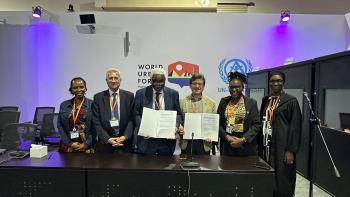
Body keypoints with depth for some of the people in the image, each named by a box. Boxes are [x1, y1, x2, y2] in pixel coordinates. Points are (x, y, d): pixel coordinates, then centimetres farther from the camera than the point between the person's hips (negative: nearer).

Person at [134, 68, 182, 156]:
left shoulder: (173, 94, 4)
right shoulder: (141, 93, 2)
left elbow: (178, 114, 7)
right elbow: (137, 114, 2)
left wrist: (175, 127, -11)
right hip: (146, 138, 0)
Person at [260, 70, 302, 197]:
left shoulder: (291, 101, -5)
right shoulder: (266, 100, 10)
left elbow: (295, 127, -9)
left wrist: (291, 150, -13)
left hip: (282, 147, -5)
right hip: (267, 145, 5)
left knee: (282, 180, 3)